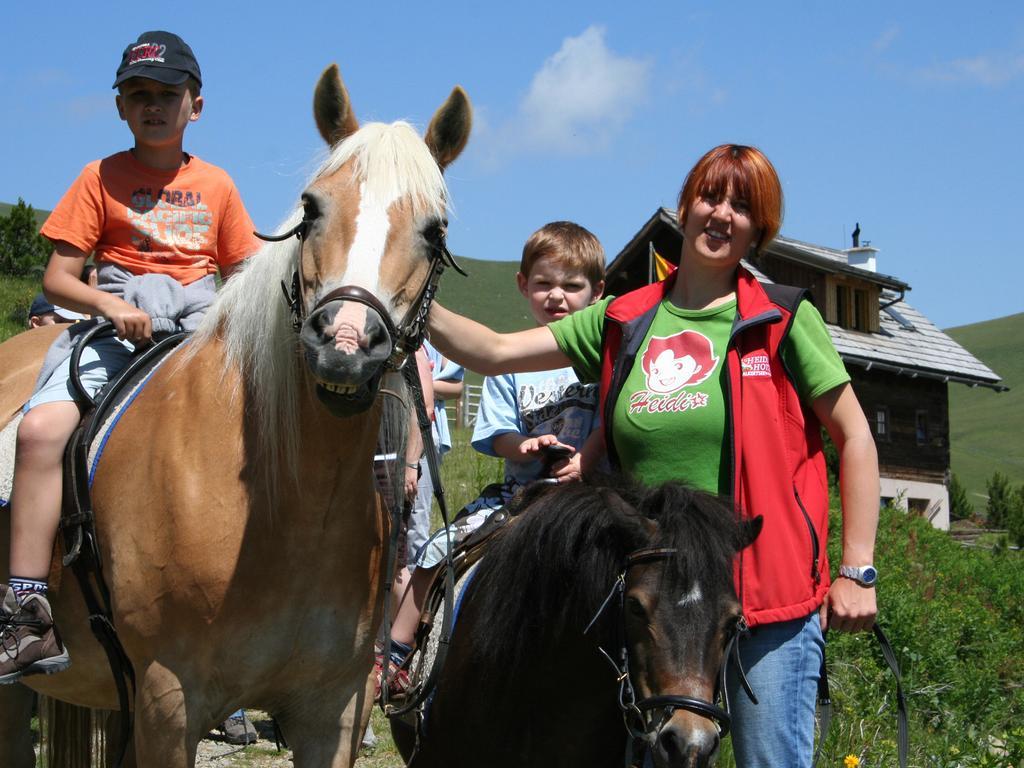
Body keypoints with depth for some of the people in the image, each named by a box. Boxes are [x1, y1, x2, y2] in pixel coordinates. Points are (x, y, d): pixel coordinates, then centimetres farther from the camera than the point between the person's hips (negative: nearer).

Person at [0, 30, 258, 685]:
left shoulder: (217, 185, 16)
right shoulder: (102, 179, 10)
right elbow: (58, 279, 4)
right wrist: (109, 305, -15)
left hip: (203, 324, 2)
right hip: (119, 327, -2)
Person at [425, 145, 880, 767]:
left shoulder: (784, 320, -1)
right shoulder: (624, 322, 8)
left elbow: (855, 438, 1)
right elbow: (494, 353, 7)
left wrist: (857, 571, -4)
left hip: (771, 600, -3)